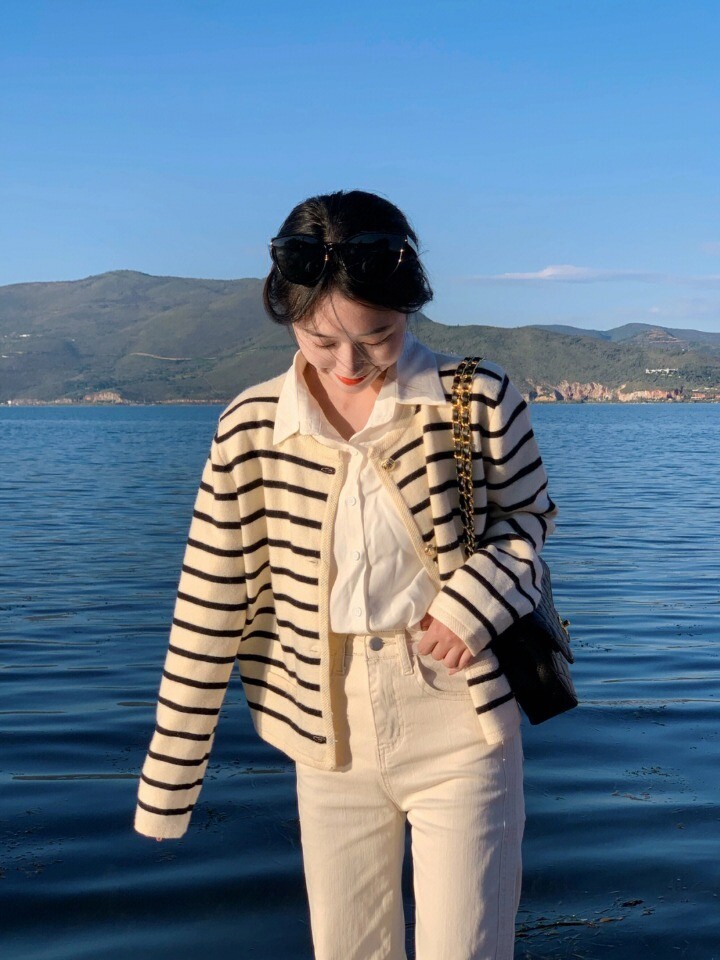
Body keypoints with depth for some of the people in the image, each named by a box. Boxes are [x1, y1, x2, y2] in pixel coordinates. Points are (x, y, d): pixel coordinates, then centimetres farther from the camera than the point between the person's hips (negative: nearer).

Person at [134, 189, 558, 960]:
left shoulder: (480, 400, -11)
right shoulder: (250, 430, -8)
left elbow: (528, 516, 6)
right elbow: (209, 607, -4)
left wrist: (474, 602, -14)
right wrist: (168, 779, -2)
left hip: (459, 732, -1)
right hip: (328, 740, 2)